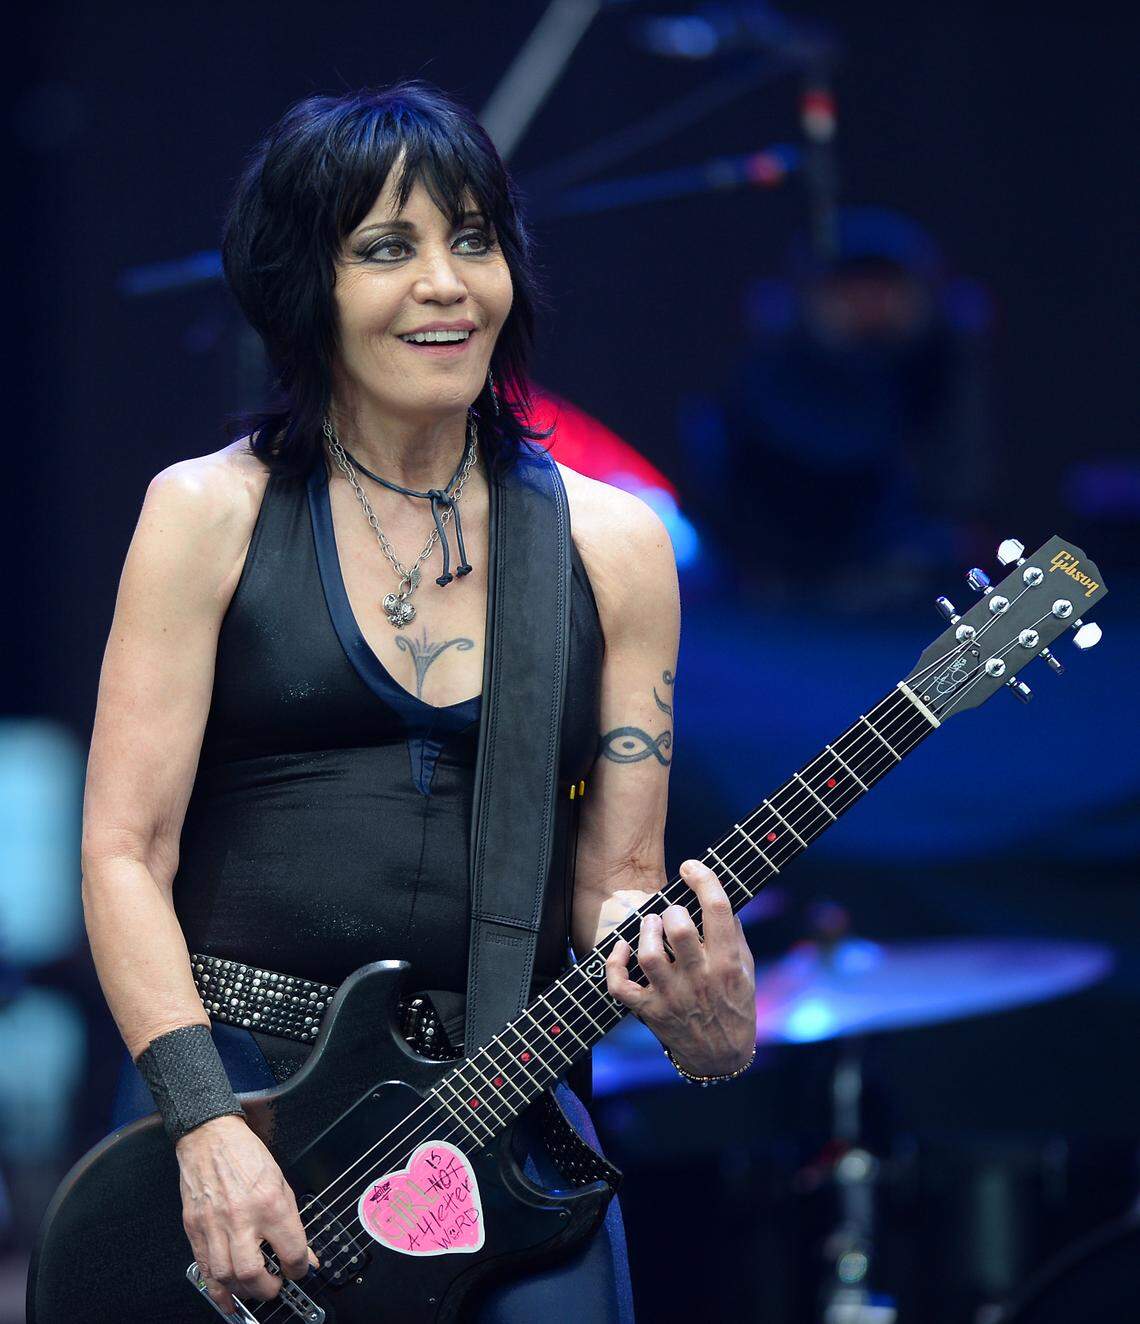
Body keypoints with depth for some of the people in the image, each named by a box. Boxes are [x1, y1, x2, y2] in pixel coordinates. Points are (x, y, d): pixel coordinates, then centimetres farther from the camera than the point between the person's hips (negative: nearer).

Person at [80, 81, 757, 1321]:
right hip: (229, 1078, -2)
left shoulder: (611, 545, 8)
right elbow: (125, 851, -4)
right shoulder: (210, 514, 1)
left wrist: (702, 1016, -13)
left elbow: (617, 878, 8)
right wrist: (205, 1125, -15)